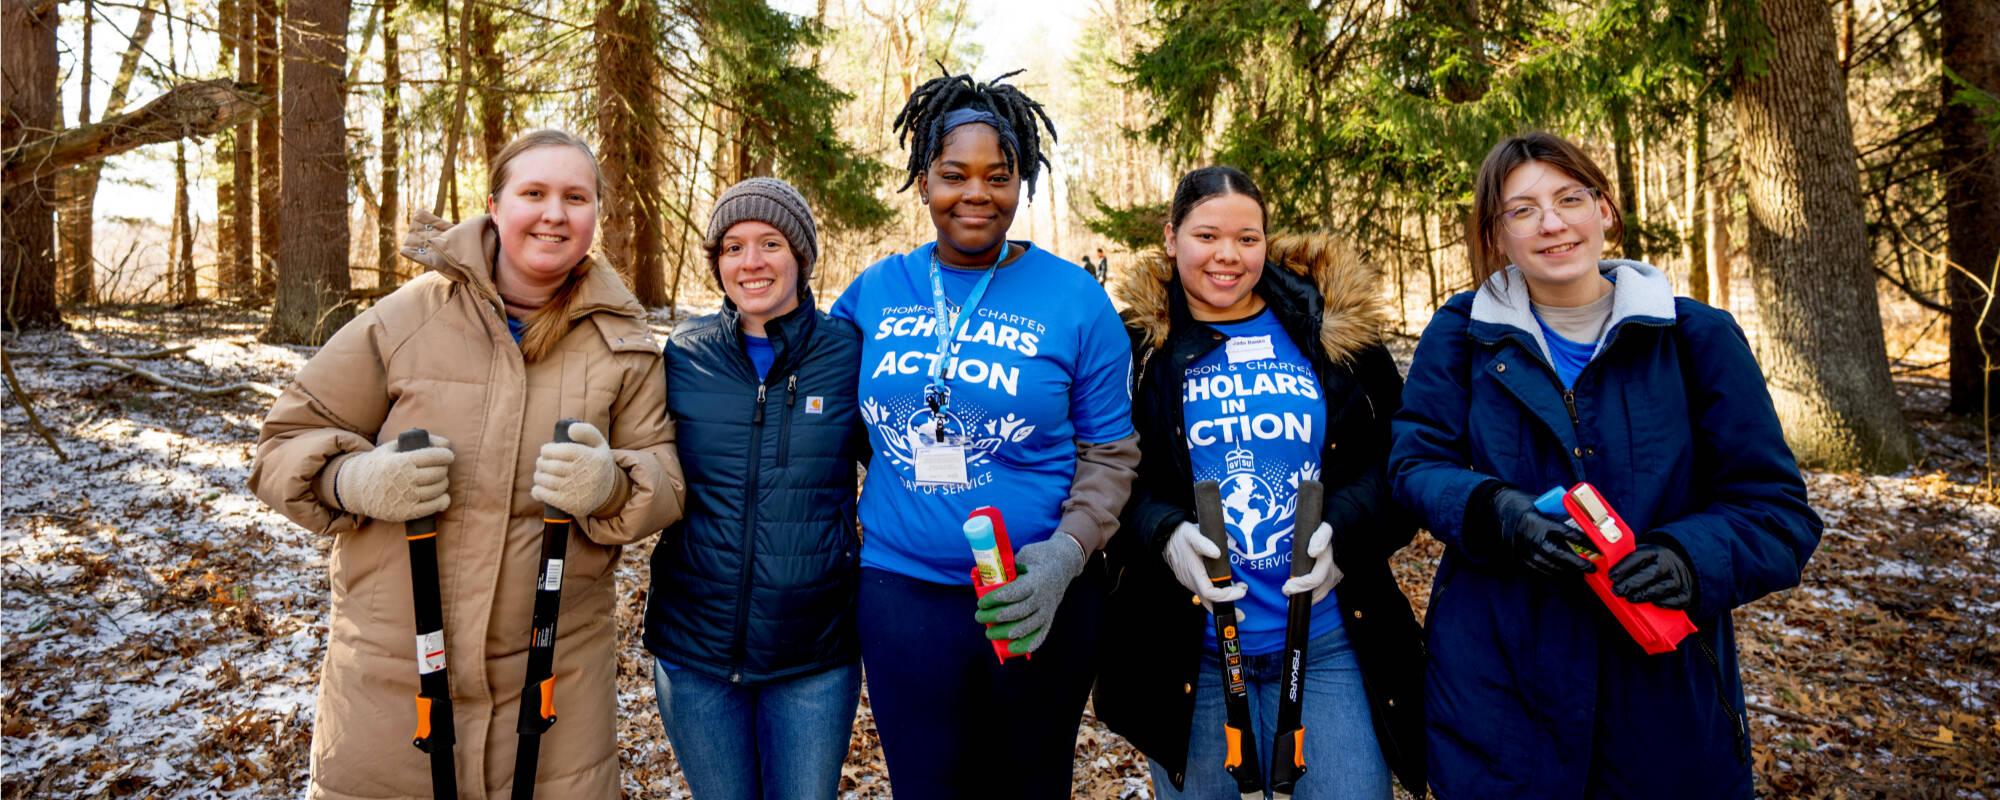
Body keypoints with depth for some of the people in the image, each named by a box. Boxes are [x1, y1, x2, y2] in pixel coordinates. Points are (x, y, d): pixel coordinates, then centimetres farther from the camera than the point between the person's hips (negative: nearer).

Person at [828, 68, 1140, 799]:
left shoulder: (1075, 300, -5)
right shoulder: (873, 293, 3)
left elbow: (1109, 453, -3)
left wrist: (1066, 554, -17)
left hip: (1036, 599, -1)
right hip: (900, 594, 2)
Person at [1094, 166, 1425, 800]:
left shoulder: (1335, 328, 5)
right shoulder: (1140, 345, 1)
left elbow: (1398, 455, 6)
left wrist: (1346, 527, -12)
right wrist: (1163, 533, -18)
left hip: (1329, 644, 1)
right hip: (1190, 648, 0)